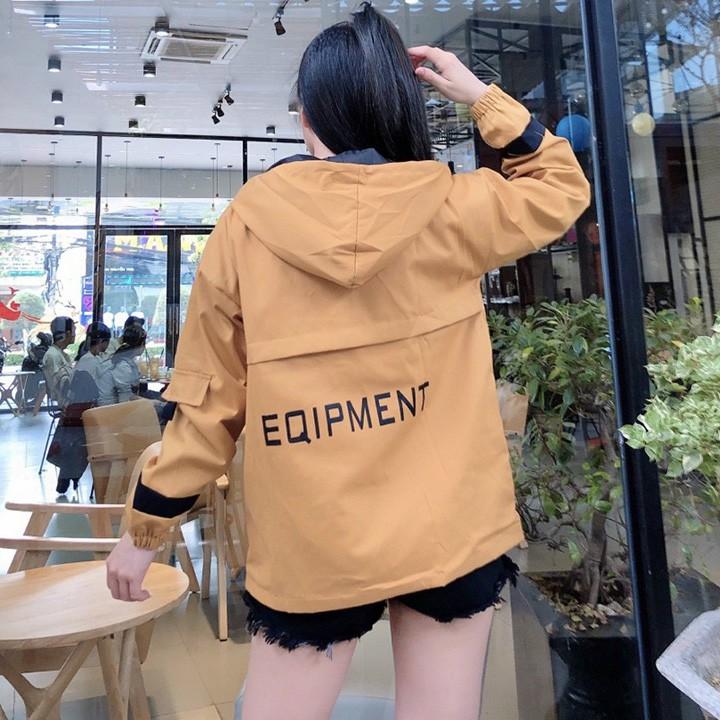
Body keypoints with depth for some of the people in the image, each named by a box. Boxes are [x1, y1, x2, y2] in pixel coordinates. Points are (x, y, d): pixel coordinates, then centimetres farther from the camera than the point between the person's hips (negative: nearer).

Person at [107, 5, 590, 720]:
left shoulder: (244, 225, -7)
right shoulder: (454, 209, -6)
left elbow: (207, 397, -3)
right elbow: (562, 186, 14)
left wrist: (146, 523, 10)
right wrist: (482, 95, 13)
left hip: (308, 542, 0)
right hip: (449, 528, 1)